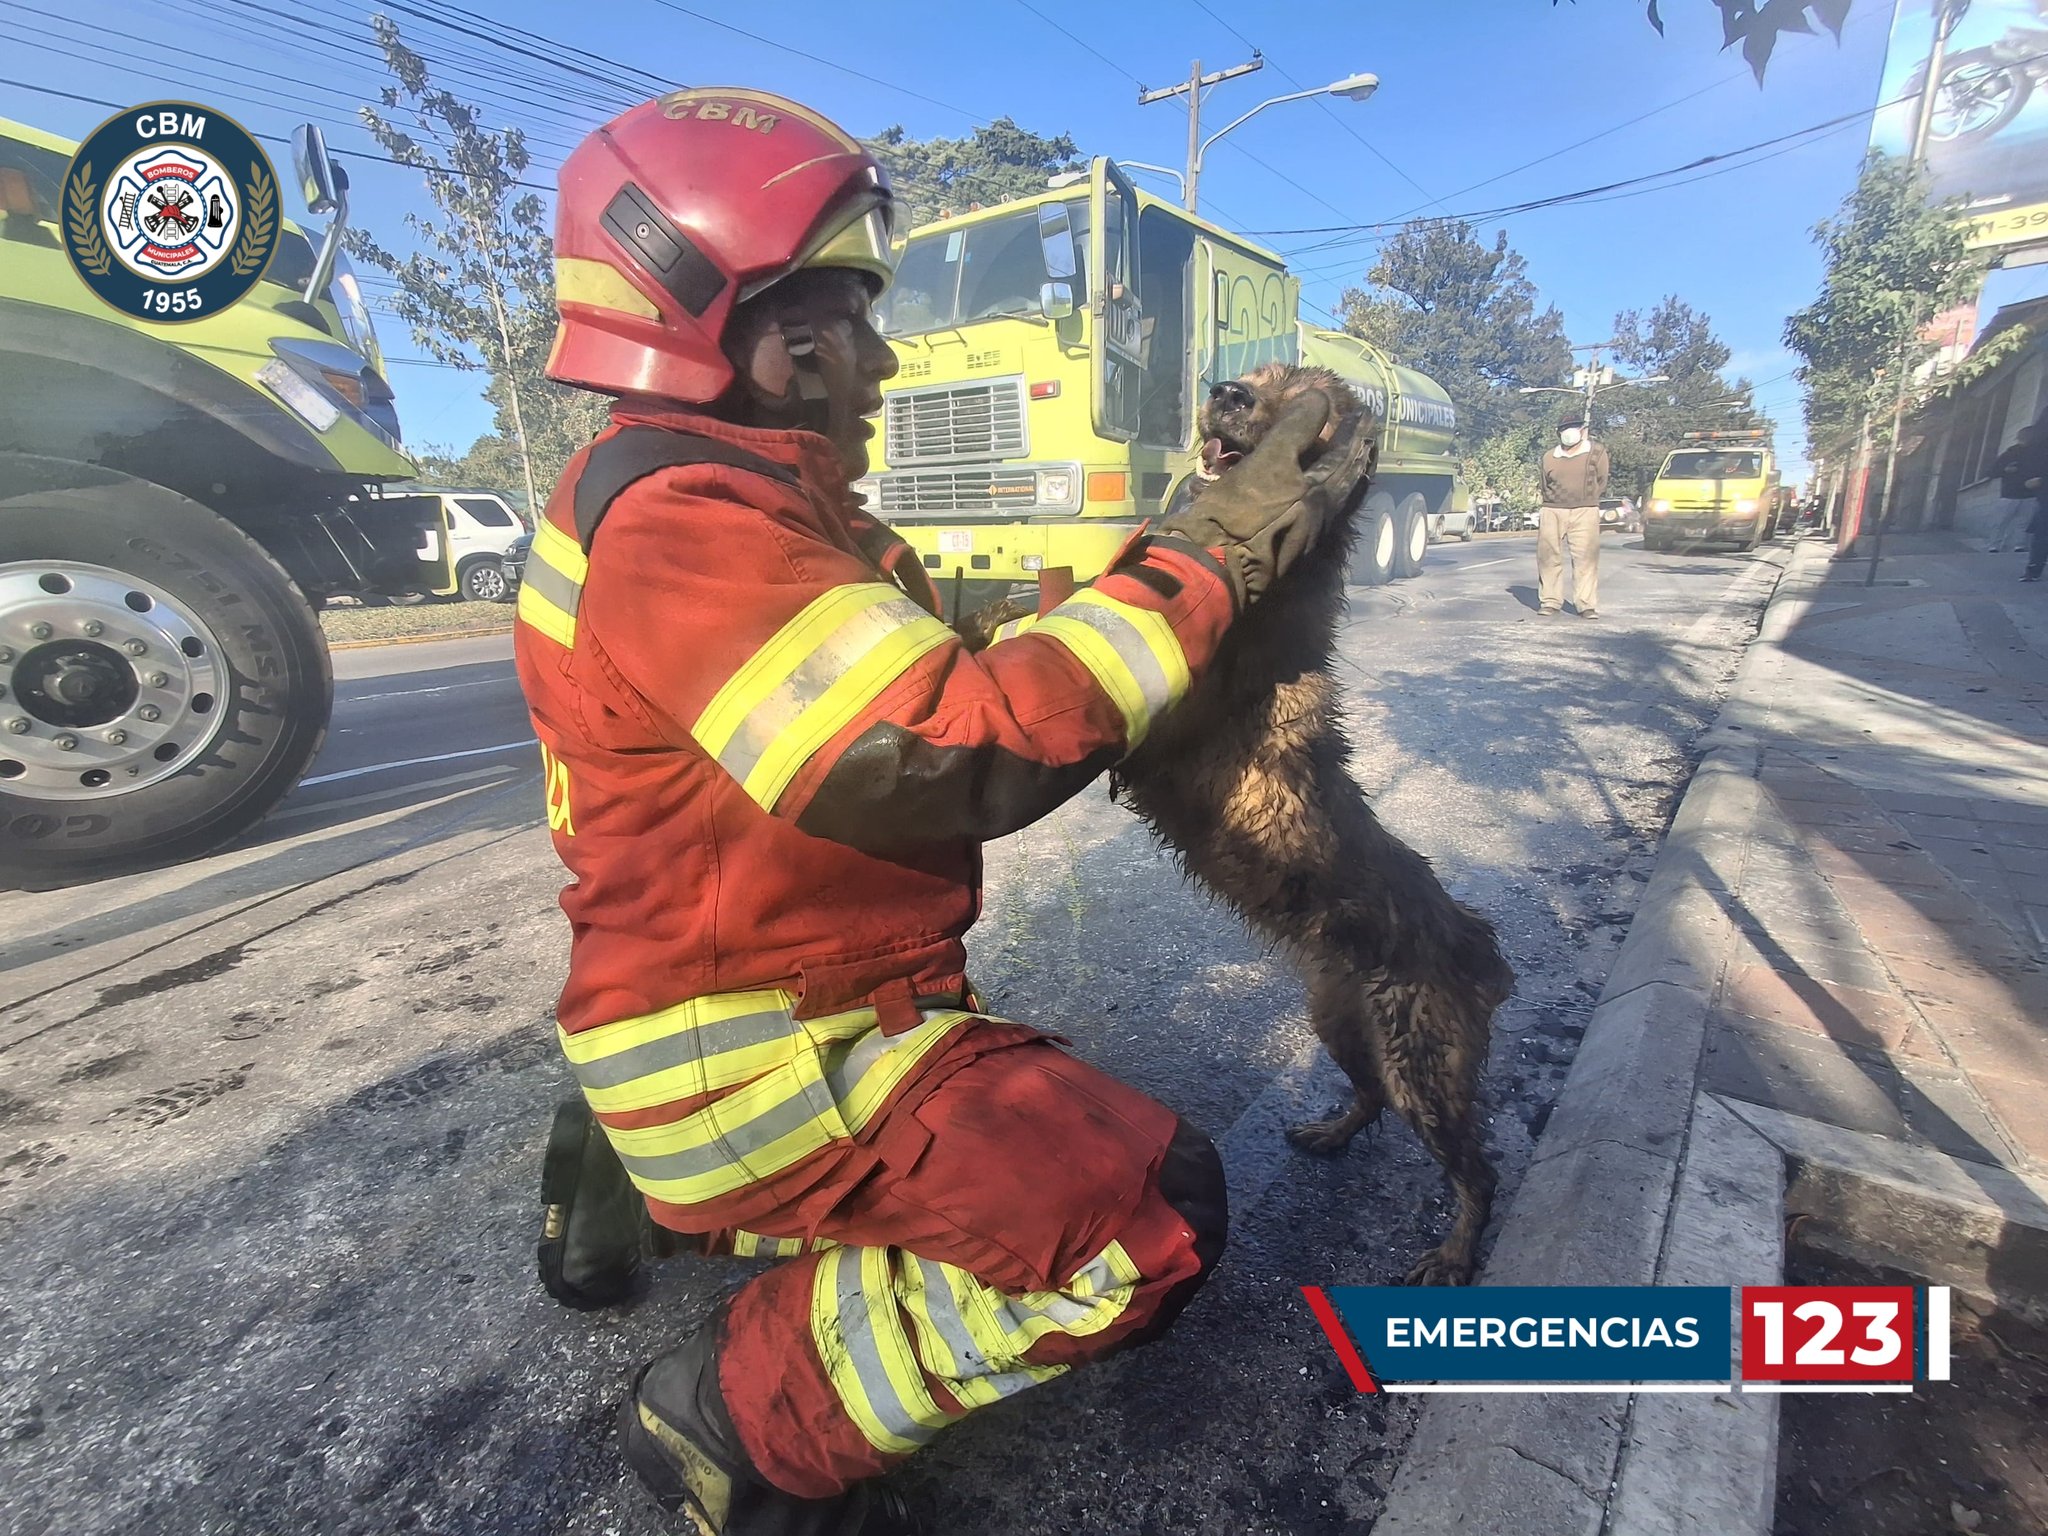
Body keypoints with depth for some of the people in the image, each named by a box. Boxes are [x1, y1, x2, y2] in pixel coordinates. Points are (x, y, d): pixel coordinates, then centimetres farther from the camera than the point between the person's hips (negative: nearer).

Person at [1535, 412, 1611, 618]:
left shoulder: (1597, 453, 8)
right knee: (1548, 556, 0)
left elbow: (1601, 484, 7)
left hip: (1585, 512, -2)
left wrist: (1582, 499, 0)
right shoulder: (1549, 457, 14)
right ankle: (1549, 601, 10)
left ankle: (1587, 605, -5)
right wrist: (1554, 501, 5)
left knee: (1586, 558, -7)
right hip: (1552, 512, 2)